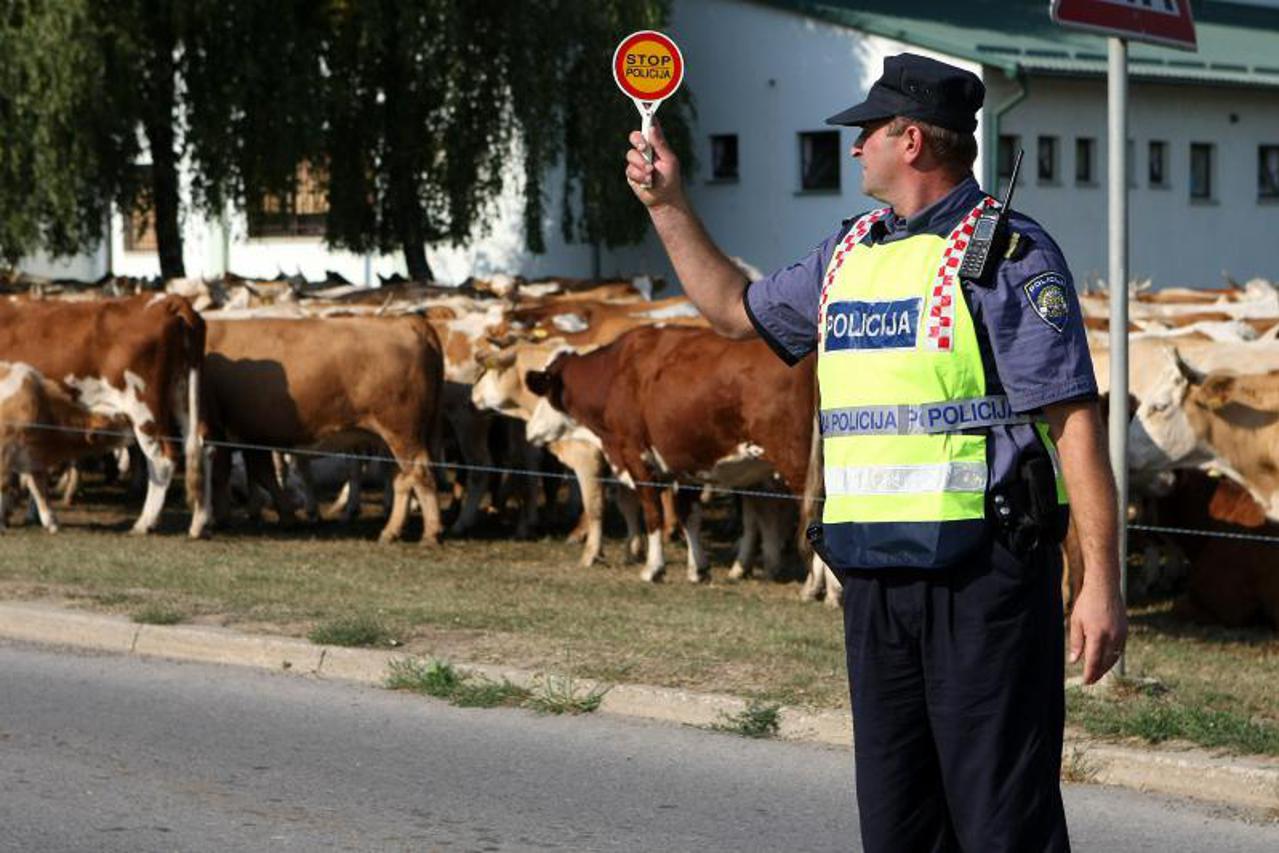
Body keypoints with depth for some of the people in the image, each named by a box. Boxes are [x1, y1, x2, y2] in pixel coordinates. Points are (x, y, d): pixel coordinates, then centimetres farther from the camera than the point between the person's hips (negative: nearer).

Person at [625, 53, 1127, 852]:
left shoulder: (1009, 254, -7)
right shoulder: (849, 253, 16)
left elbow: (1076, 419, -12)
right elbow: (736, 308, 33)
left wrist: (1102, 581, -17)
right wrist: (669, 204, 27)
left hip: (985, 571, -7)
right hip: (876, 579, 7)